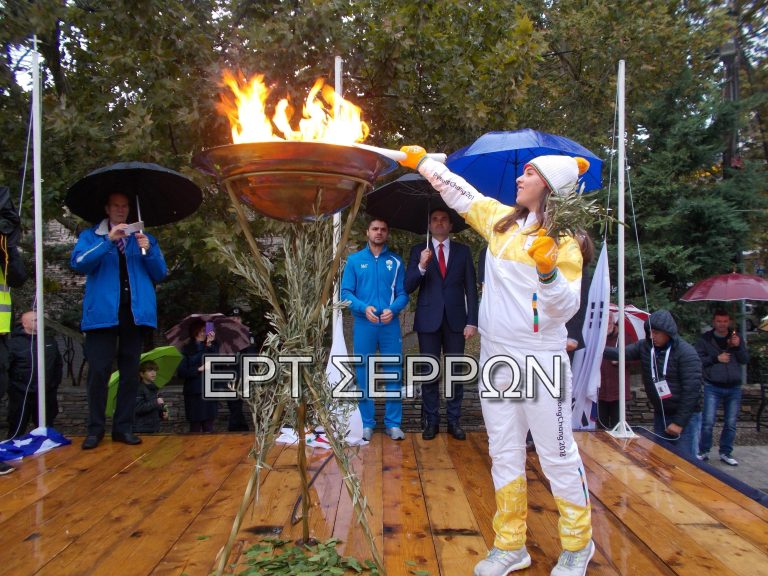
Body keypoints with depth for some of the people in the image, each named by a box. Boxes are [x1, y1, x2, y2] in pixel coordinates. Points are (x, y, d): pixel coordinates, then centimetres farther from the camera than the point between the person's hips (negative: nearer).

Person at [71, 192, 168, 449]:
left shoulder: (144, 238, 16)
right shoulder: (91, 236, 11)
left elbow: (160, 274, 9)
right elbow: (78, 263, -8)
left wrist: (148, 251, -8)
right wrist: (108, 240, -16)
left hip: (135, 312, 2)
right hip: (102, 313, -2)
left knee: (130, 372, 5)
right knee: (99, 370, -5)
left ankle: (123, 427, 12)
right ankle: (95, 428, 7)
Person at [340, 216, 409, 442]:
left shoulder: (396, 261, 7)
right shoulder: (354, 260, 5)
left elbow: (403, 293, 3)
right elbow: (345, 292, 0)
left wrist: (392, 310, -16)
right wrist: (364, 307, -17)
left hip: (390, 324, 1)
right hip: (364, 324, 0)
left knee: (393, 375, 3)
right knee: (364, 375, 5)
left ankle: (393, 423, 13)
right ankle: (367, 423, 15)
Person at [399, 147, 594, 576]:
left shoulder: (563, 240, -9)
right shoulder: (500, 219, 7)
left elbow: (567, 307, -15)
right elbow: (458, 190, 17)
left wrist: (548, 272, -31)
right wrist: (421, 160, 22)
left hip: (539, 360, -6)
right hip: (495, 356, 6)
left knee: (558, 455, 5)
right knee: (504, 453, 13)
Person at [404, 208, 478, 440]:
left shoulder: (463, 251, 7)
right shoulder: (418, 251, 6)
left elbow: (471, 288, 4)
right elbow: (408, 287, -1)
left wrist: (472, 321, -4)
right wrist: (421, 266, -19)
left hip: (455, 320, 1)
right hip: (428, 320, 0)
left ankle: (453, 421, 16)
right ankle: (431, 421, 16)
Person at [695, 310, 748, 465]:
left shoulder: (736, 338, 8)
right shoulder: (705, 339, -1)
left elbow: (745, 360, 4)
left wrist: (738, 347, -13)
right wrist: (716, 358, -17)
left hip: (733, 388, 3)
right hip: (713, 387, -3)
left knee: (731, 423, 8)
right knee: (708, 421, -6)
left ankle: (726, 453, 21)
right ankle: (703, 451, 8)